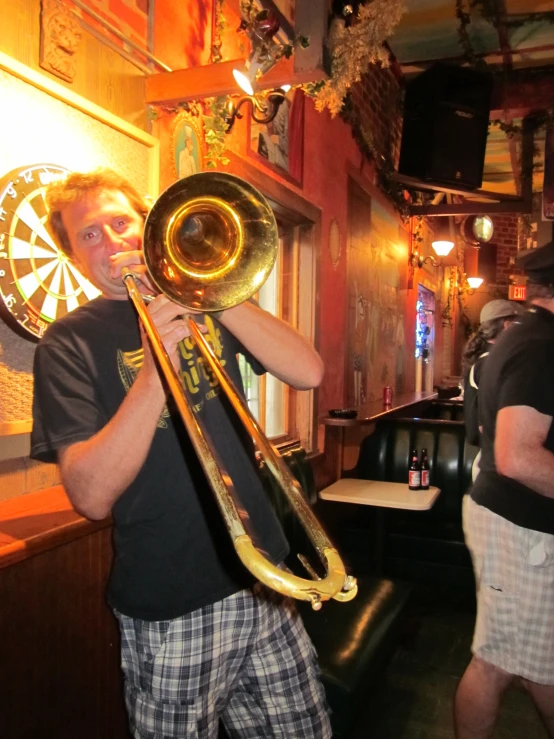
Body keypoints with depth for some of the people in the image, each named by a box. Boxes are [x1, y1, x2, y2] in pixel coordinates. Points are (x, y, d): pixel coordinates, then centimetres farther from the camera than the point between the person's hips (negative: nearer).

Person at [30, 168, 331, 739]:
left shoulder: (202, 304, 6)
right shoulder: (69, 342, -6)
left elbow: (309, 372, -9)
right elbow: (92, 497, -18)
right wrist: (156, 370, -27)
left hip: (264, 581, 4)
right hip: (173, 612, -3)